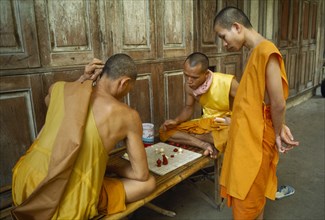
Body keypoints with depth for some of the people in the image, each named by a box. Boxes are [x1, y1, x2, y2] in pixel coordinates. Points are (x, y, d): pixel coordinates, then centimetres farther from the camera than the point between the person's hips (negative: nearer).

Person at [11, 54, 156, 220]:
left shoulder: (58, 88, 0)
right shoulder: (128, 116, -10)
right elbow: (141, 175, -3)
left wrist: (83, 79, 14)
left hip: (23, 188, 6)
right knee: (148, 183, 10)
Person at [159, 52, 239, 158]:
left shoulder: (227, 82, -25)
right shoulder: (189, 86, -11)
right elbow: (188, 107, 6)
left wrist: (233, 120, -29)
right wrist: (176, 121, -12)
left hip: (227, 124, -4)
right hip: (206, 122, 5)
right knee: (165, 131, -8)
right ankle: (205, 145, -22)